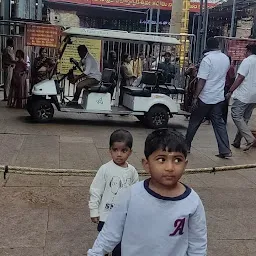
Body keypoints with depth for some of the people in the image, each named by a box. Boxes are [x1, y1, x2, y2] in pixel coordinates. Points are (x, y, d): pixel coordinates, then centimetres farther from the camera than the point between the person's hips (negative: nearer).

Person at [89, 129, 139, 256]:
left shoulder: (132, 171, -6)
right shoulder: (105, 169, -16)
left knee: (120, 243, 16)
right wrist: (94, 211, -8)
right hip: (106, 215, -2)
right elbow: (95, 191, -10)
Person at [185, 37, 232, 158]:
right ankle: (225, 150, 3)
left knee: (194, 122, 9)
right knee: (219, 123, 9)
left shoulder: (207, 59, -15)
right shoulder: (226, 58, 6)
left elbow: (202, 81, -18)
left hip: (205, 98, -6)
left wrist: (195, 97, -15)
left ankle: (186, 146, 20)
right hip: (219, 98, 6)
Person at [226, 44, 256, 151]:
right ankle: (237, 141, 17)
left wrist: (230, 91, -12)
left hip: (244, 95, -8)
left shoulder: (247, 61, -8)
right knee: (245, 119, 12)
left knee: (236, 116, -6)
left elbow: (240, 78, -15)